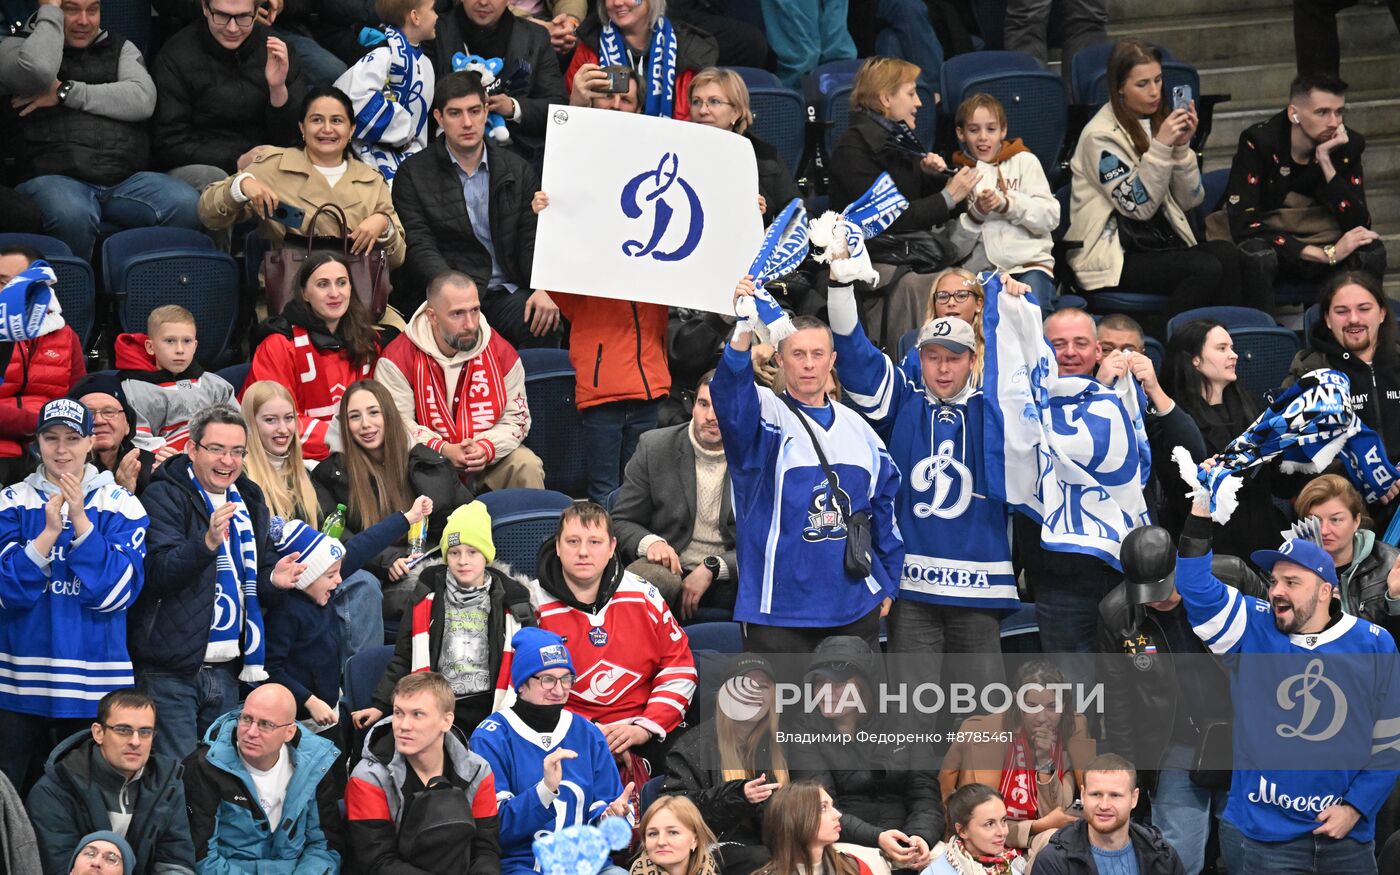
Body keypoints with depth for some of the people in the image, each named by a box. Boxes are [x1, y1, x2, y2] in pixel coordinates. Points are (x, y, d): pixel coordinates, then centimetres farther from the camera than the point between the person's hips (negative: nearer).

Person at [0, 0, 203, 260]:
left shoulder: (120, 47, 22)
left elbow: (143, 100, 2)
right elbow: (37, 72, -13)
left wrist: (66, 93, -2)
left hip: (127, 179, 3)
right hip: (56, 177, -3)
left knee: (188, 206, -27)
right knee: (72, 216, -40)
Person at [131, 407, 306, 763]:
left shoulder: (248, 501, 14)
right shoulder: (165, 497, -7)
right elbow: (157, 573, -20)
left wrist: (272, 580, 1)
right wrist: (207, 542, -35)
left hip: (226, 672, 7)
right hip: (171, 671, -7)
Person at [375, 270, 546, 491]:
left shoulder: (501, 351, -4)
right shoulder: (398, 359, -12)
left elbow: (516, 417, 1)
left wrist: (486, 448, -20)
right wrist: (443, 450, -27)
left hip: (491, 457, 2)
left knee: (527, 466, -22)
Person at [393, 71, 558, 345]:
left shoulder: (518, 170, 15)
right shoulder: (413, 174, 6)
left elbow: (532, 239, 10)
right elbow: (419, 248, -4)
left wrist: (542, 289, -11)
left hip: (507, 292, 3)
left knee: (542, 324, -29)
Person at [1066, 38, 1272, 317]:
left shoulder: (1158, 121, 13)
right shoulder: (1100, 136, -8)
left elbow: (1189, 200, 10)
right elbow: (1139, 207, -13)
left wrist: (1182, 147, -5)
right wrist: (1161, 146, -21)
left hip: (1160, 245, 6)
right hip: (1113, 260, -6)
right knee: (1207, 268, -30)